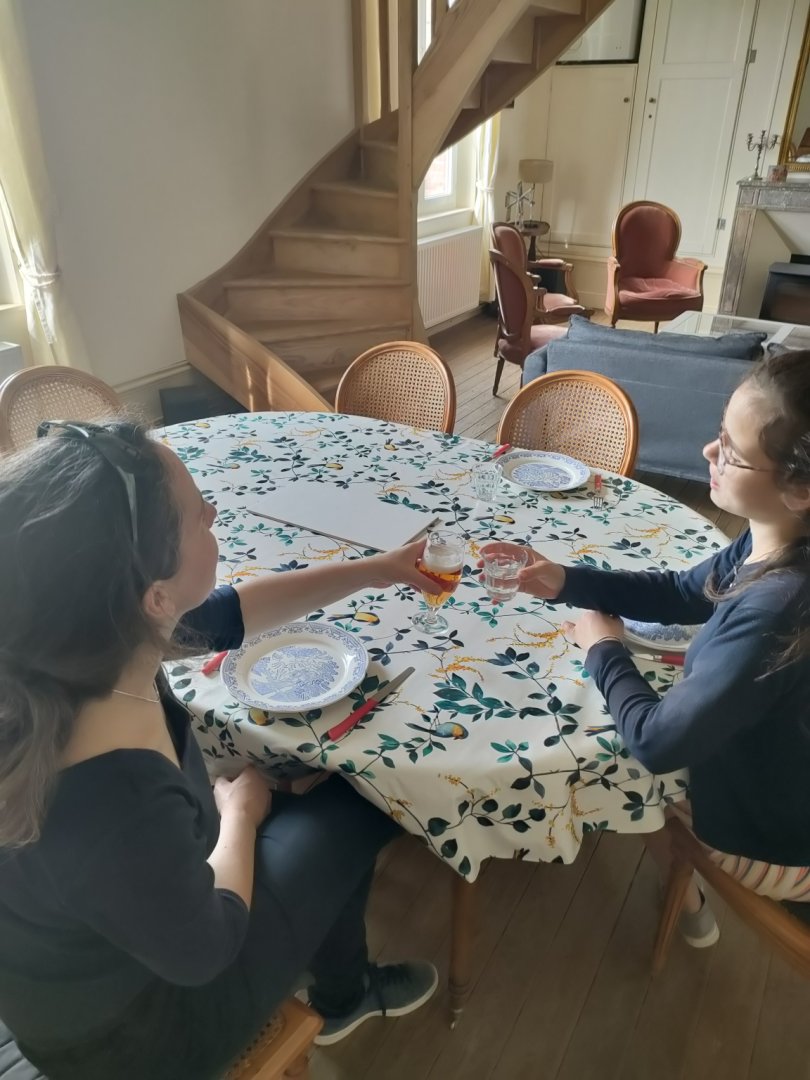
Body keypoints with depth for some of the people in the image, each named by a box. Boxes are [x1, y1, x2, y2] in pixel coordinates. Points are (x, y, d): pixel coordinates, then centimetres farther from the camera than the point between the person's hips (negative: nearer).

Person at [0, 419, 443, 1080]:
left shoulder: (67, 642, -21)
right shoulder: (118, 793, -44)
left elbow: (224, 614, -4)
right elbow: (203, 949, -24)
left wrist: (374, 571, 1)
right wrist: (241, 811, -7)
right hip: (126, 1023, -6)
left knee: (310, 803, 19)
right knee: (355, 807, 8)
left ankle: (344, 991, 46)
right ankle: (345, 996, 41)